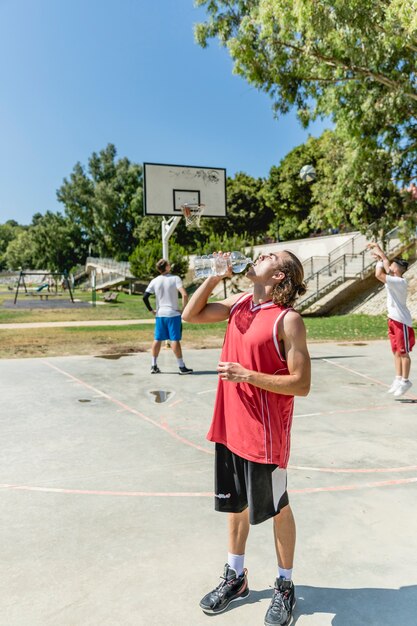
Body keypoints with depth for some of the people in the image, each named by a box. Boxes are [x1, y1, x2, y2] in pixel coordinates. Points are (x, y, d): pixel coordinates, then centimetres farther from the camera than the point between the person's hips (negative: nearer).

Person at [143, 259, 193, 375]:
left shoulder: (154, 281, 3)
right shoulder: (175, 279, -9)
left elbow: (145, 297, 0)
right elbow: (185, 294, -19)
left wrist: (151, 310, 9)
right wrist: (184, 308, -8)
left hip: (159, 314, 4)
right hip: (173, 314, -4)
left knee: (157, 339, 11)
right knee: (175, 340, -2)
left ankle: (154, 366, 15)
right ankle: (181, 367, 4)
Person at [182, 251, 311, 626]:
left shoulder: (288, 319, -17)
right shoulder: (240, 303, 3)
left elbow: (301, 384, -18)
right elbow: (190, 315, 7)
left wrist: (249, 375, -24)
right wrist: (214, 276, -2)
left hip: (265, 431, -6)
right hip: (230, 425, 6)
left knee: (276, 508, 13)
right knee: (235, 503, 20)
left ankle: (285, 587, 35)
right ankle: (235, 578, 41)